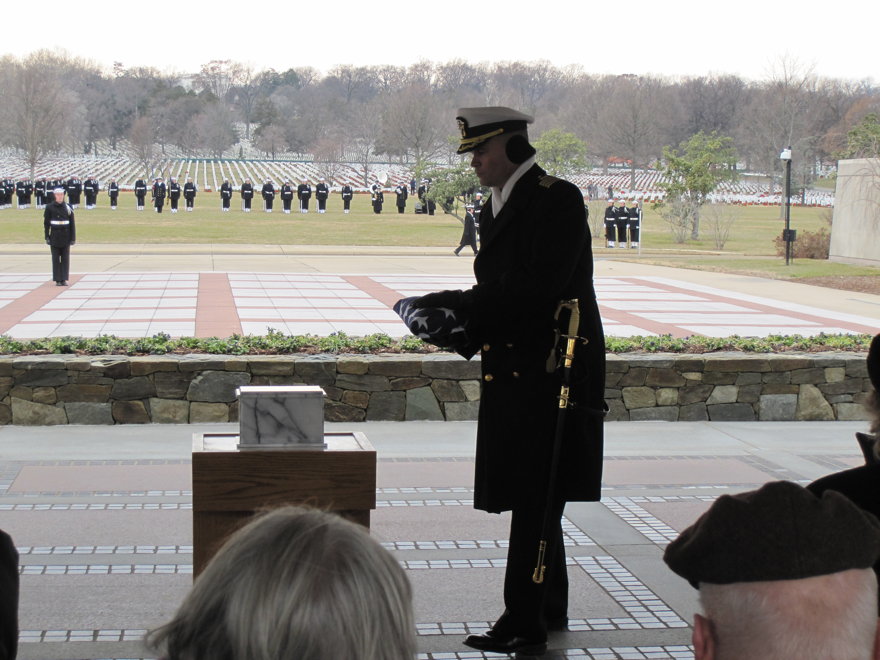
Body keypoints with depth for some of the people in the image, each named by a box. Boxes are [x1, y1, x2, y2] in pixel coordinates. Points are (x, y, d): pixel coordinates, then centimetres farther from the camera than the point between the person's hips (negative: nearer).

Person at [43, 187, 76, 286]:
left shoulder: (68, 208, 4)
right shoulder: (49, 207, 0)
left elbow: (72, 224, 5)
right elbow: (46, 223, 2)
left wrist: (73, 238, 0)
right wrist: (47, 237, -3)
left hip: (65, 236, 1)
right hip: (55, 236, -1)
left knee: (65, 258, 1)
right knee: (56, 259, 1)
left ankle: (64, 279, 7)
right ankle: (57, 280, 5)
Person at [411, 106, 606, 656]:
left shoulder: (558, 199, -12)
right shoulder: (496, 208, 16)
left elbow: (537, 286, -22)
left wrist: (453, 305, -21)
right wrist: (455, 324, -2)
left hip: (548, 372, -9)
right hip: (512, 374, 9)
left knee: (533, 499, -7)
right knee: (535, 501, 16)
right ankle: (551, 609, 29)